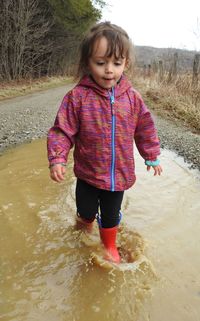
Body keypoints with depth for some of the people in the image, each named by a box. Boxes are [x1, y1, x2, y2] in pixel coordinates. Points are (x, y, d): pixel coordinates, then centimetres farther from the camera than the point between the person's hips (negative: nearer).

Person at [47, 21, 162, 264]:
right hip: (88, 173, -1)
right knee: (86, 211, 17)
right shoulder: (78, 96, -16)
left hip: (119, 174, 2)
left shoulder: (131, 97, -8)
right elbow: (62, 131, -12)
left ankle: (109, 246, 47)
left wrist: (152, 157, 11)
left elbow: (145, 129, 4)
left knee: (111, 215, 19)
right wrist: (57, 159, -24)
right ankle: (85, 226, 55)